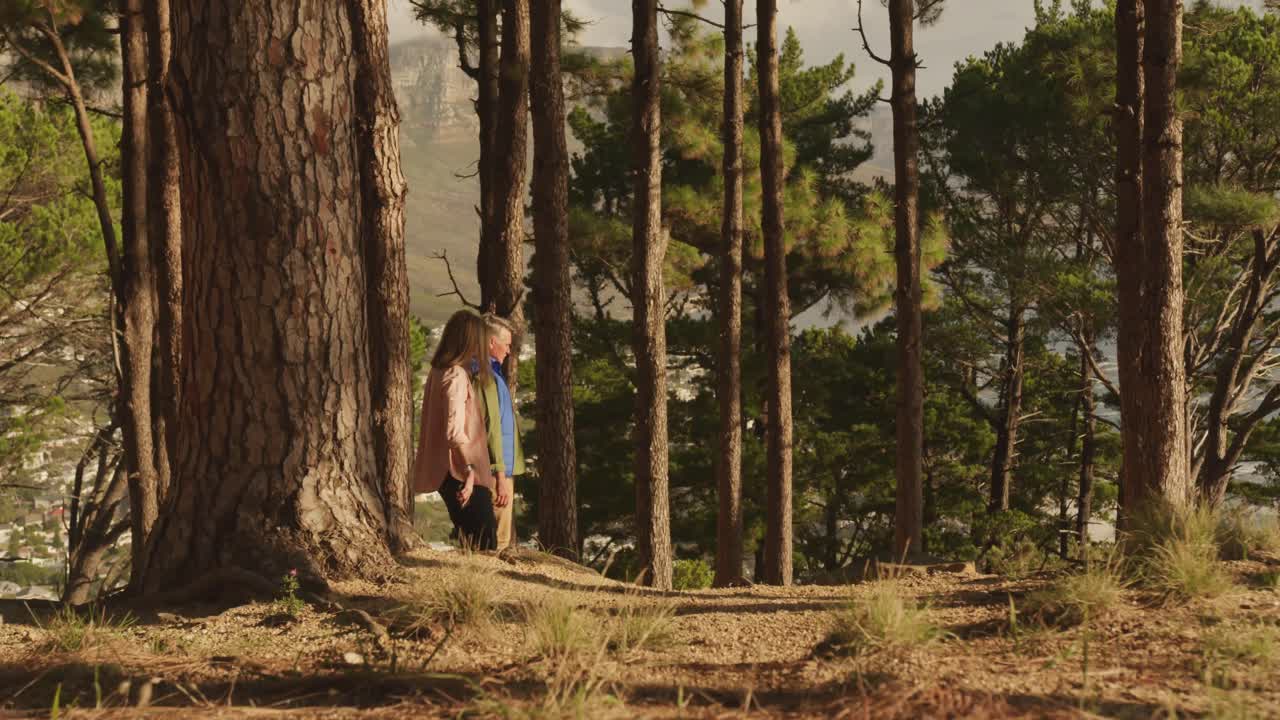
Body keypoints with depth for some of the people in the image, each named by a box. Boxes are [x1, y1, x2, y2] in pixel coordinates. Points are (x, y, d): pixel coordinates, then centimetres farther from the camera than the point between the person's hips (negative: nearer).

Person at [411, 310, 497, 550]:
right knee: (485, 545, -9)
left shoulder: (438, 372, 12)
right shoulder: (457, 376, -16)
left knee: (471, 542, 13)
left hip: (447, 473, 10)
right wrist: (470, 468, -23)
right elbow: (455, 431, -24)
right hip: (461, 472, -10)